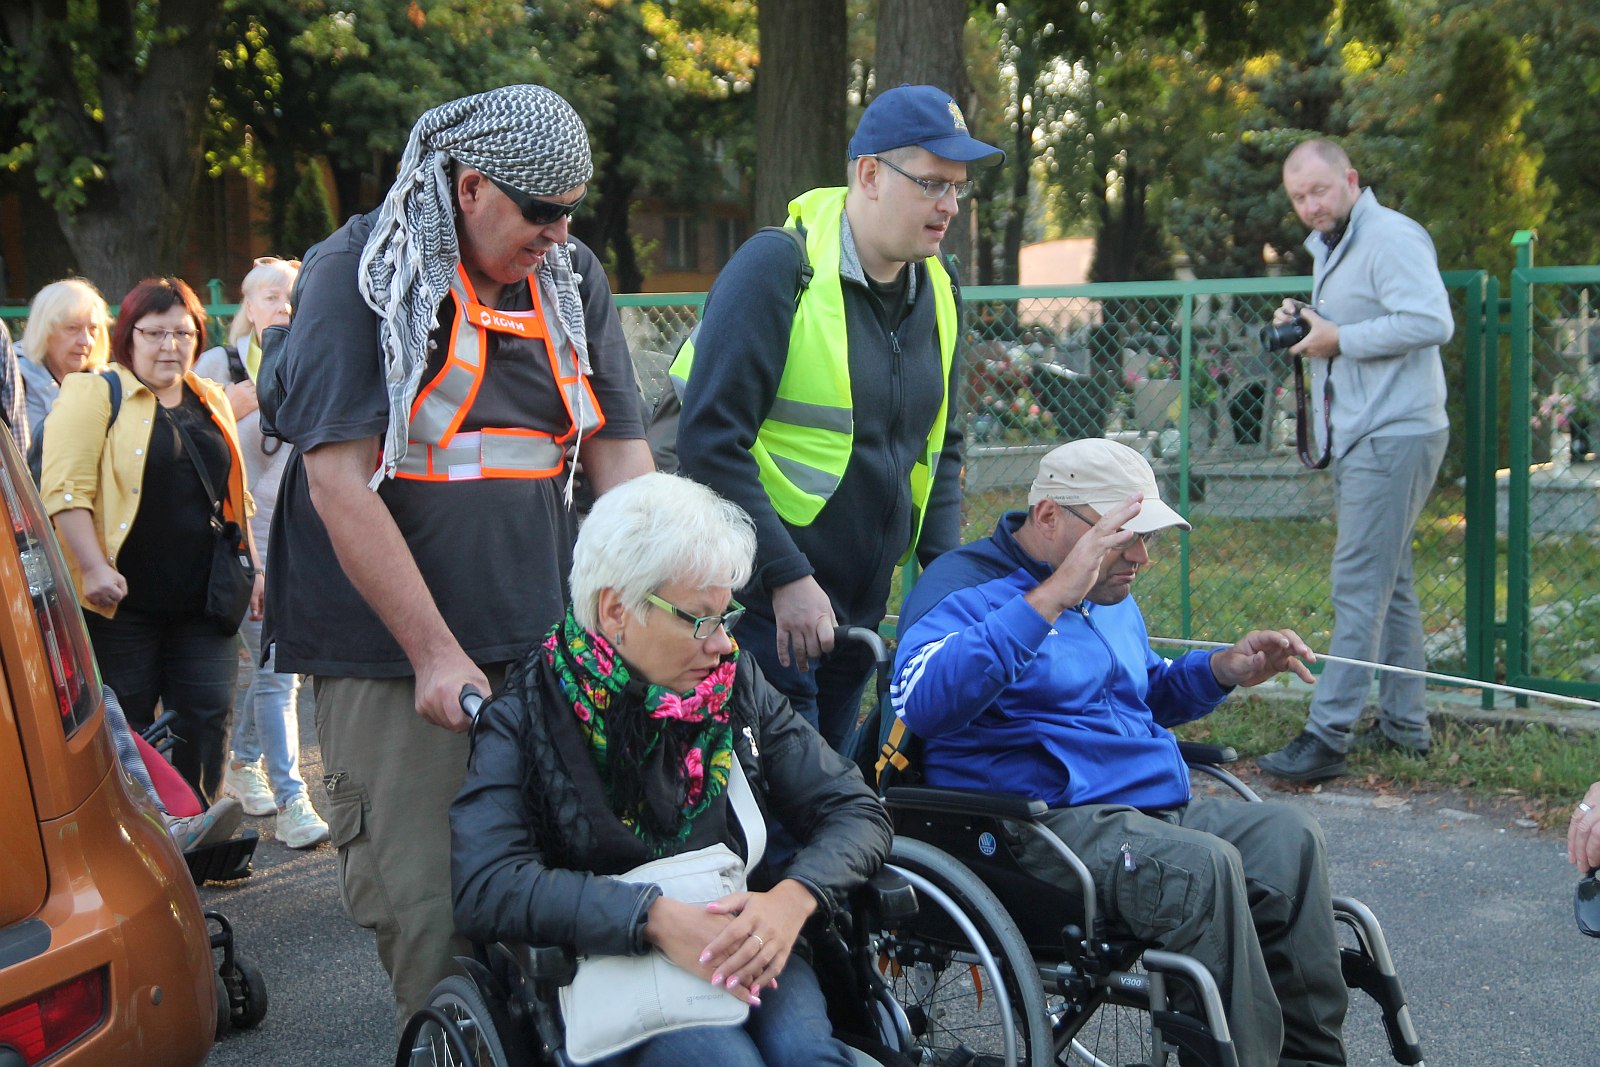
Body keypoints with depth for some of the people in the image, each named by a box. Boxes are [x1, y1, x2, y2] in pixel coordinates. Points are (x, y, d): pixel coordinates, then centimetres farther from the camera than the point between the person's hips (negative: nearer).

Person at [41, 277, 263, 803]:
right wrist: (94, 567, -20)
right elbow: (66, 491, -11)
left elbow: (233, 494, 23)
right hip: (122, 601, -5)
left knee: (207, 720, 4)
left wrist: (249, 567, 17)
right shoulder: (93, 394, -2)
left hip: (203, 598, 5)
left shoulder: (211, 400, 17)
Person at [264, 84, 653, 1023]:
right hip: (389, 657, -4)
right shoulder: (359, 275, -6)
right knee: (425, 905, -5)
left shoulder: (571, 279, 10)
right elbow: (340, 486, -12)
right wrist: (435, 654, -15)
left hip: (544, 648, 5)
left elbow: (621, 459, 9)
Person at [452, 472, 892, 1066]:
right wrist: (654, 918, -27)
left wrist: (793, 898, -15)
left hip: (746, 947, 3)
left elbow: (856, 812, 7)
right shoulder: (526, 717, -3)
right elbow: (486, 886, -17)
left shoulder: (737, 683, 9)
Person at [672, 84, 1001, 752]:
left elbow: (941, 447, 19)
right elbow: (709, 440, -18)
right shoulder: (779, 268, -14)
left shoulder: (937, 290, 9)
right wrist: (787, 578, -21)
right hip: (763, 601, -7)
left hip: (862, 608, 7)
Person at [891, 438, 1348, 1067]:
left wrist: (1224, 670, 15)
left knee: (1289, 838, -13)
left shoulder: (1108, 596, 21)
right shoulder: (967, 589, -8)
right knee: (1202, 866, -32)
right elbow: (922, 704, -29)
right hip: (1049, 822, -9)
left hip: (1157, 807, 9)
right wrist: (1051, 598, -33)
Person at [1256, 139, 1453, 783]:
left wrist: (1339, 339, -20)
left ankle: (1327, 735, -12)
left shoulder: (1391, 237, -13)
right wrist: (1304, 322, 8)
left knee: (1360, 586, -11)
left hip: (1393, 436, -11)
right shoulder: (1328, 247, 19)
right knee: (1388, 584, 14)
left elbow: (1432, 320, -25)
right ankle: (1405, 726, 22)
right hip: (1359, 438, 11)